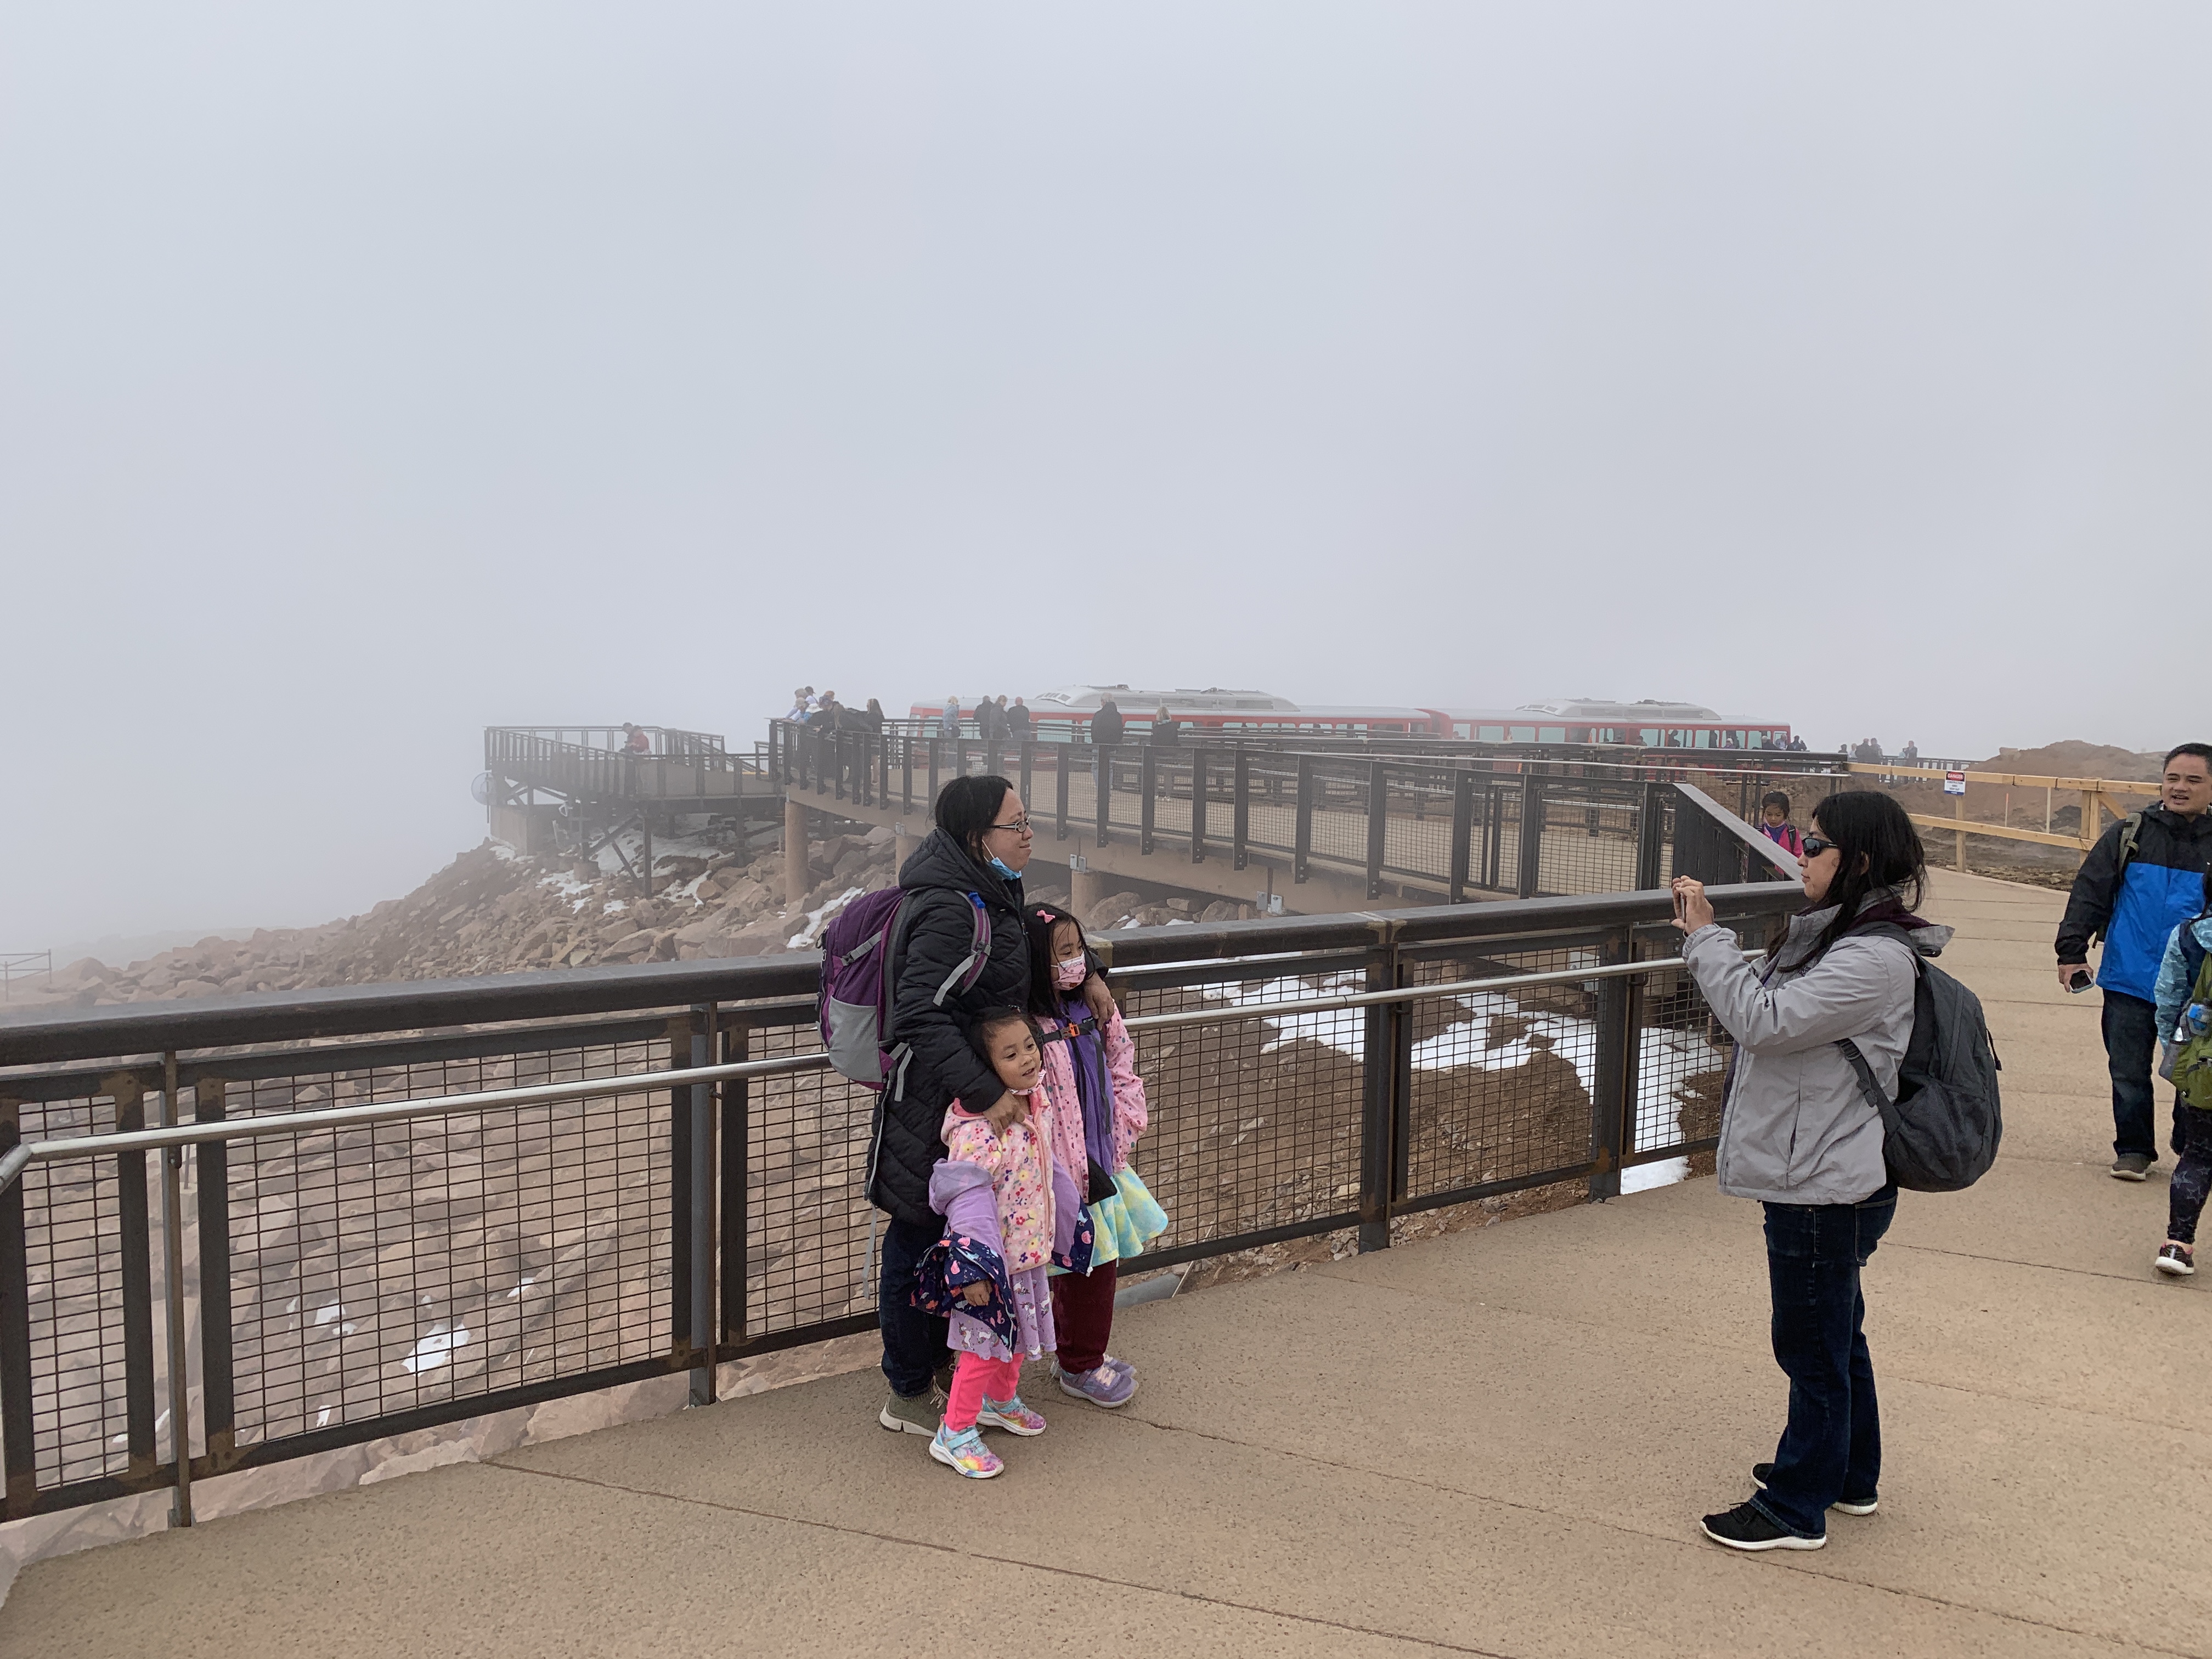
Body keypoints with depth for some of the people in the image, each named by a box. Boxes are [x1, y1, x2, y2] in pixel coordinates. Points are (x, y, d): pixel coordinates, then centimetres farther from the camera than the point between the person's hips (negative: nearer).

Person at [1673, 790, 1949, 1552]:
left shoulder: (1874, 959, -23)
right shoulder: (1834, 935, 9)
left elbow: (1763, 1020, -26)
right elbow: (1768, 1008, 13)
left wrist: (1706, 938, -20)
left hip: (1825, 1188, -10)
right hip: (1815, 1176, 10)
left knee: (1813, 1346, 4)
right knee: (1835, 1333, 24)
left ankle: (1796, 1510, 18)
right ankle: (1847, 1475, 41)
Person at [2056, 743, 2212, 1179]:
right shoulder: (2129, 835, -1)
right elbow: (2088, 893, 1)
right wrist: (2072, 952, -5)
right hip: (2129, 983, 0)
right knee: (2128, 1074, 6)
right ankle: (2133, 1150, 22)